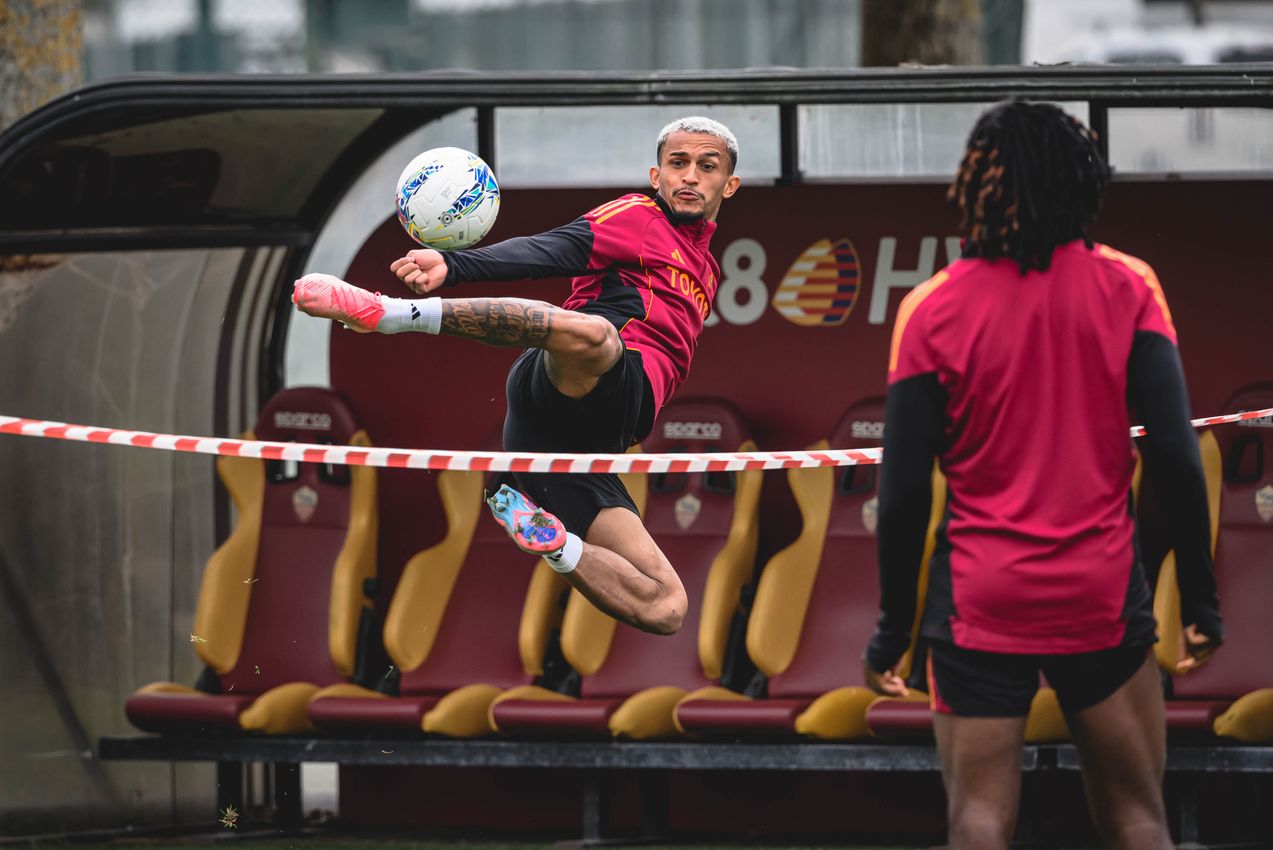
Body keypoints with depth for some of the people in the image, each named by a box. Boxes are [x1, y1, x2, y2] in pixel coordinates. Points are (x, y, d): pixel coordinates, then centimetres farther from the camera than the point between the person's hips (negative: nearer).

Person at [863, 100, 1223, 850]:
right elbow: (1175, 454, -6)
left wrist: (894, 625, 4)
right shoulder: (1126, 288, -2)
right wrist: (1201, 597, 1)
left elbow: (904, 492, -5)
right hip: (1102, 592, 1)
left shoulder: (932, 311, -4)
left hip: (981, 601, -1)